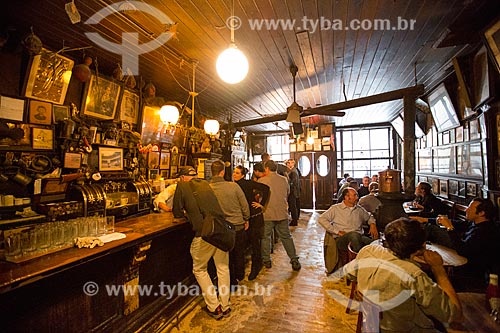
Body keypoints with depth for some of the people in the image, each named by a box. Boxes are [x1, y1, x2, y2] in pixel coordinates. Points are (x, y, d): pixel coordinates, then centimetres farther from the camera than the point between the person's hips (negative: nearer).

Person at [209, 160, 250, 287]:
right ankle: (239, 276, 40)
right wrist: (246, 219, 9)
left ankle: (232, 281, 34)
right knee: (239, 254, 22)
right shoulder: (233, 186, -17)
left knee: (226, 255, 19)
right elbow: (244, 205, -7)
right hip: (238, 225, 0)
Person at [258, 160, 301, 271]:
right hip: (282, 213, 3)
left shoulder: (262, 180, -9)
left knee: (265, 237, 13)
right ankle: (294, 260, 17)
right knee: (286, 237, 13)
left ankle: (266, 260, 22)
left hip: (267, 214, -3)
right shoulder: (284, 180, 2)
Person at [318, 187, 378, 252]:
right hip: (342, 239, -3)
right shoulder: (335, 208, 6)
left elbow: (369, 217, 40)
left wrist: (372, 224, 15)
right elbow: (321, 219, -3)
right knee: (354, 235, -38)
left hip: (359, 237, 4)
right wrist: (337, 231, -9)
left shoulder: (359, 209, 20)